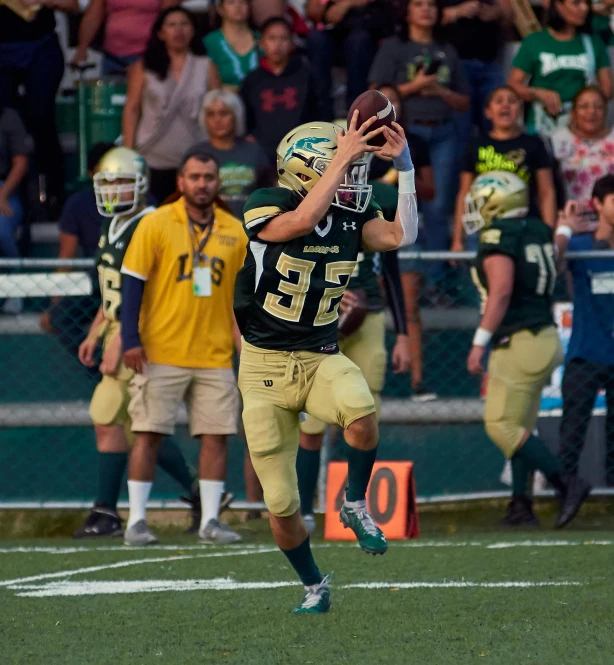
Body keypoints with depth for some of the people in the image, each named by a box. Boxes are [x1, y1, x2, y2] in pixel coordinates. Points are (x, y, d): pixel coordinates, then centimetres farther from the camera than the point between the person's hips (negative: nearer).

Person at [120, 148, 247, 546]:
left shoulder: (235, 233, 7)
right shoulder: (156, 225, -3)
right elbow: (133, 284, -4)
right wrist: (131, 340, -11)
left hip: (215, 356, 3)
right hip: (160, 354, -3)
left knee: (216, 435, 1)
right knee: (150, 434, -2)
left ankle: (211, 520, 8)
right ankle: (137, 520, 3)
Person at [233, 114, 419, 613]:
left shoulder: (352, 216, 1)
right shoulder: (265, 208, -14)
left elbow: (402, 235, -12)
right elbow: (302, 221, -34)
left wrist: (404, 166, -15)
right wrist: (343, 158, -32)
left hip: (323, 359, 3)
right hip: (267, 365, -3)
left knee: (362, 415, -35)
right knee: (281, 506, 0)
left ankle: (356, 504, -7)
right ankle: (314, 586, 26)